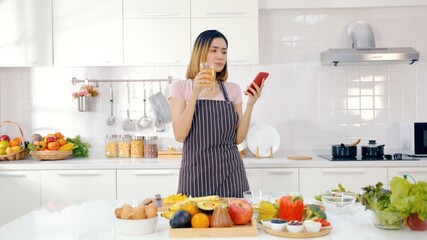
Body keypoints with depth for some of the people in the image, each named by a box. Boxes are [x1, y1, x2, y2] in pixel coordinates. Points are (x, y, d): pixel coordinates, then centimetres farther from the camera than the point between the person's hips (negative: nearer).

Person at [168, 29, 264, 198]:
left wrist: (250, 104, -7)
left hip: (230, 173, 3)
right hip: (196, 172, -2)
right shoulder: (181, 86, 1)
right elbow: (180, 135, -10)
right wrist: (195, 93, -16)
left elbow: (238, 138, 4)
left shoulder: (233, 90, 8)